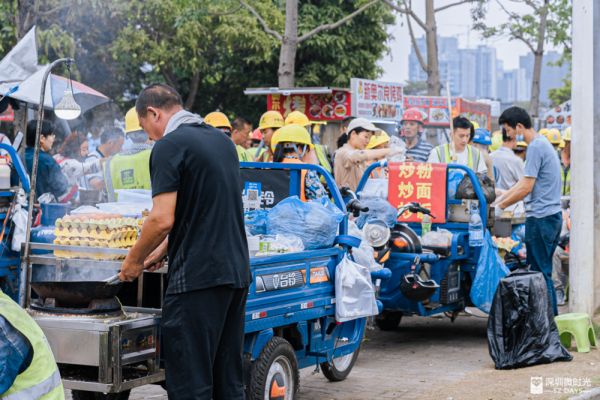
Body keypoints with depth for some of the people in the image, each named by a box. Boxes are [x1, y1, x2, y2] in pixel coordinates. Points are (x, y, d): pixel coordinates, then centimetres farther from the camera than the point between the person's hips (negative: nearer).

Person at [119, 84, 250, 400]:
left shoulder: (168, 146, -9)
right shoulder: (222, 140, 16)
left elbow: (163, 220, -17)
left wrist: (134, 260, -1)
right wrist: (163, 250, 25)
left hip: (197, 278, -8)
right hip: (238, 272, 8)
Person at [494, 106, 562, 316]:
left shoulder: (535, 147, -14)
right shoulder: (543, 143, 18)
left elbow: (526, 187, -16)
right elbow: (524, 183, 22)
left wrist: (501, 205, -5)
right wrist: (498, 199, 19)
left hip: (540, 217, -10)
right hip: (552, 214, 10)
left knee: (539, 272, -5)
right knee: (544, 271, 13)